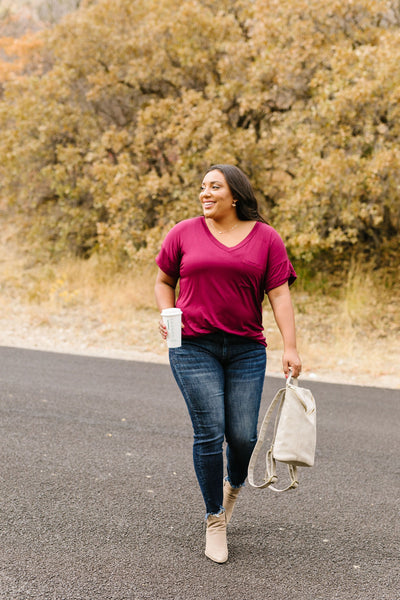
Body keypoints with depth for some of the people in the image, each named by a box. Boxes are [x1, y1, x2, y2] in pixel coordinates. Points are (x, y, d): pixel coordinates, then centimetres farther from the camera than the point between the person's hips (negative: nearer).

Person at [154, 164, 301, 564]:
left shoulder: (266, 238, 4)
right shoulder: (184, 234, 4)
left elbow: (279, 294, 0)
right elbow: (164, 281, 15)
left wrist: (290, 347, -9)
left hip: (246, 350, 1)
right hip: (193, 347, -1)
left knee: (243, 436, -1)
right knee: (209, 433, -6)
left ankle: (234, 486, 35)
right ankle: (215, 519, 11)